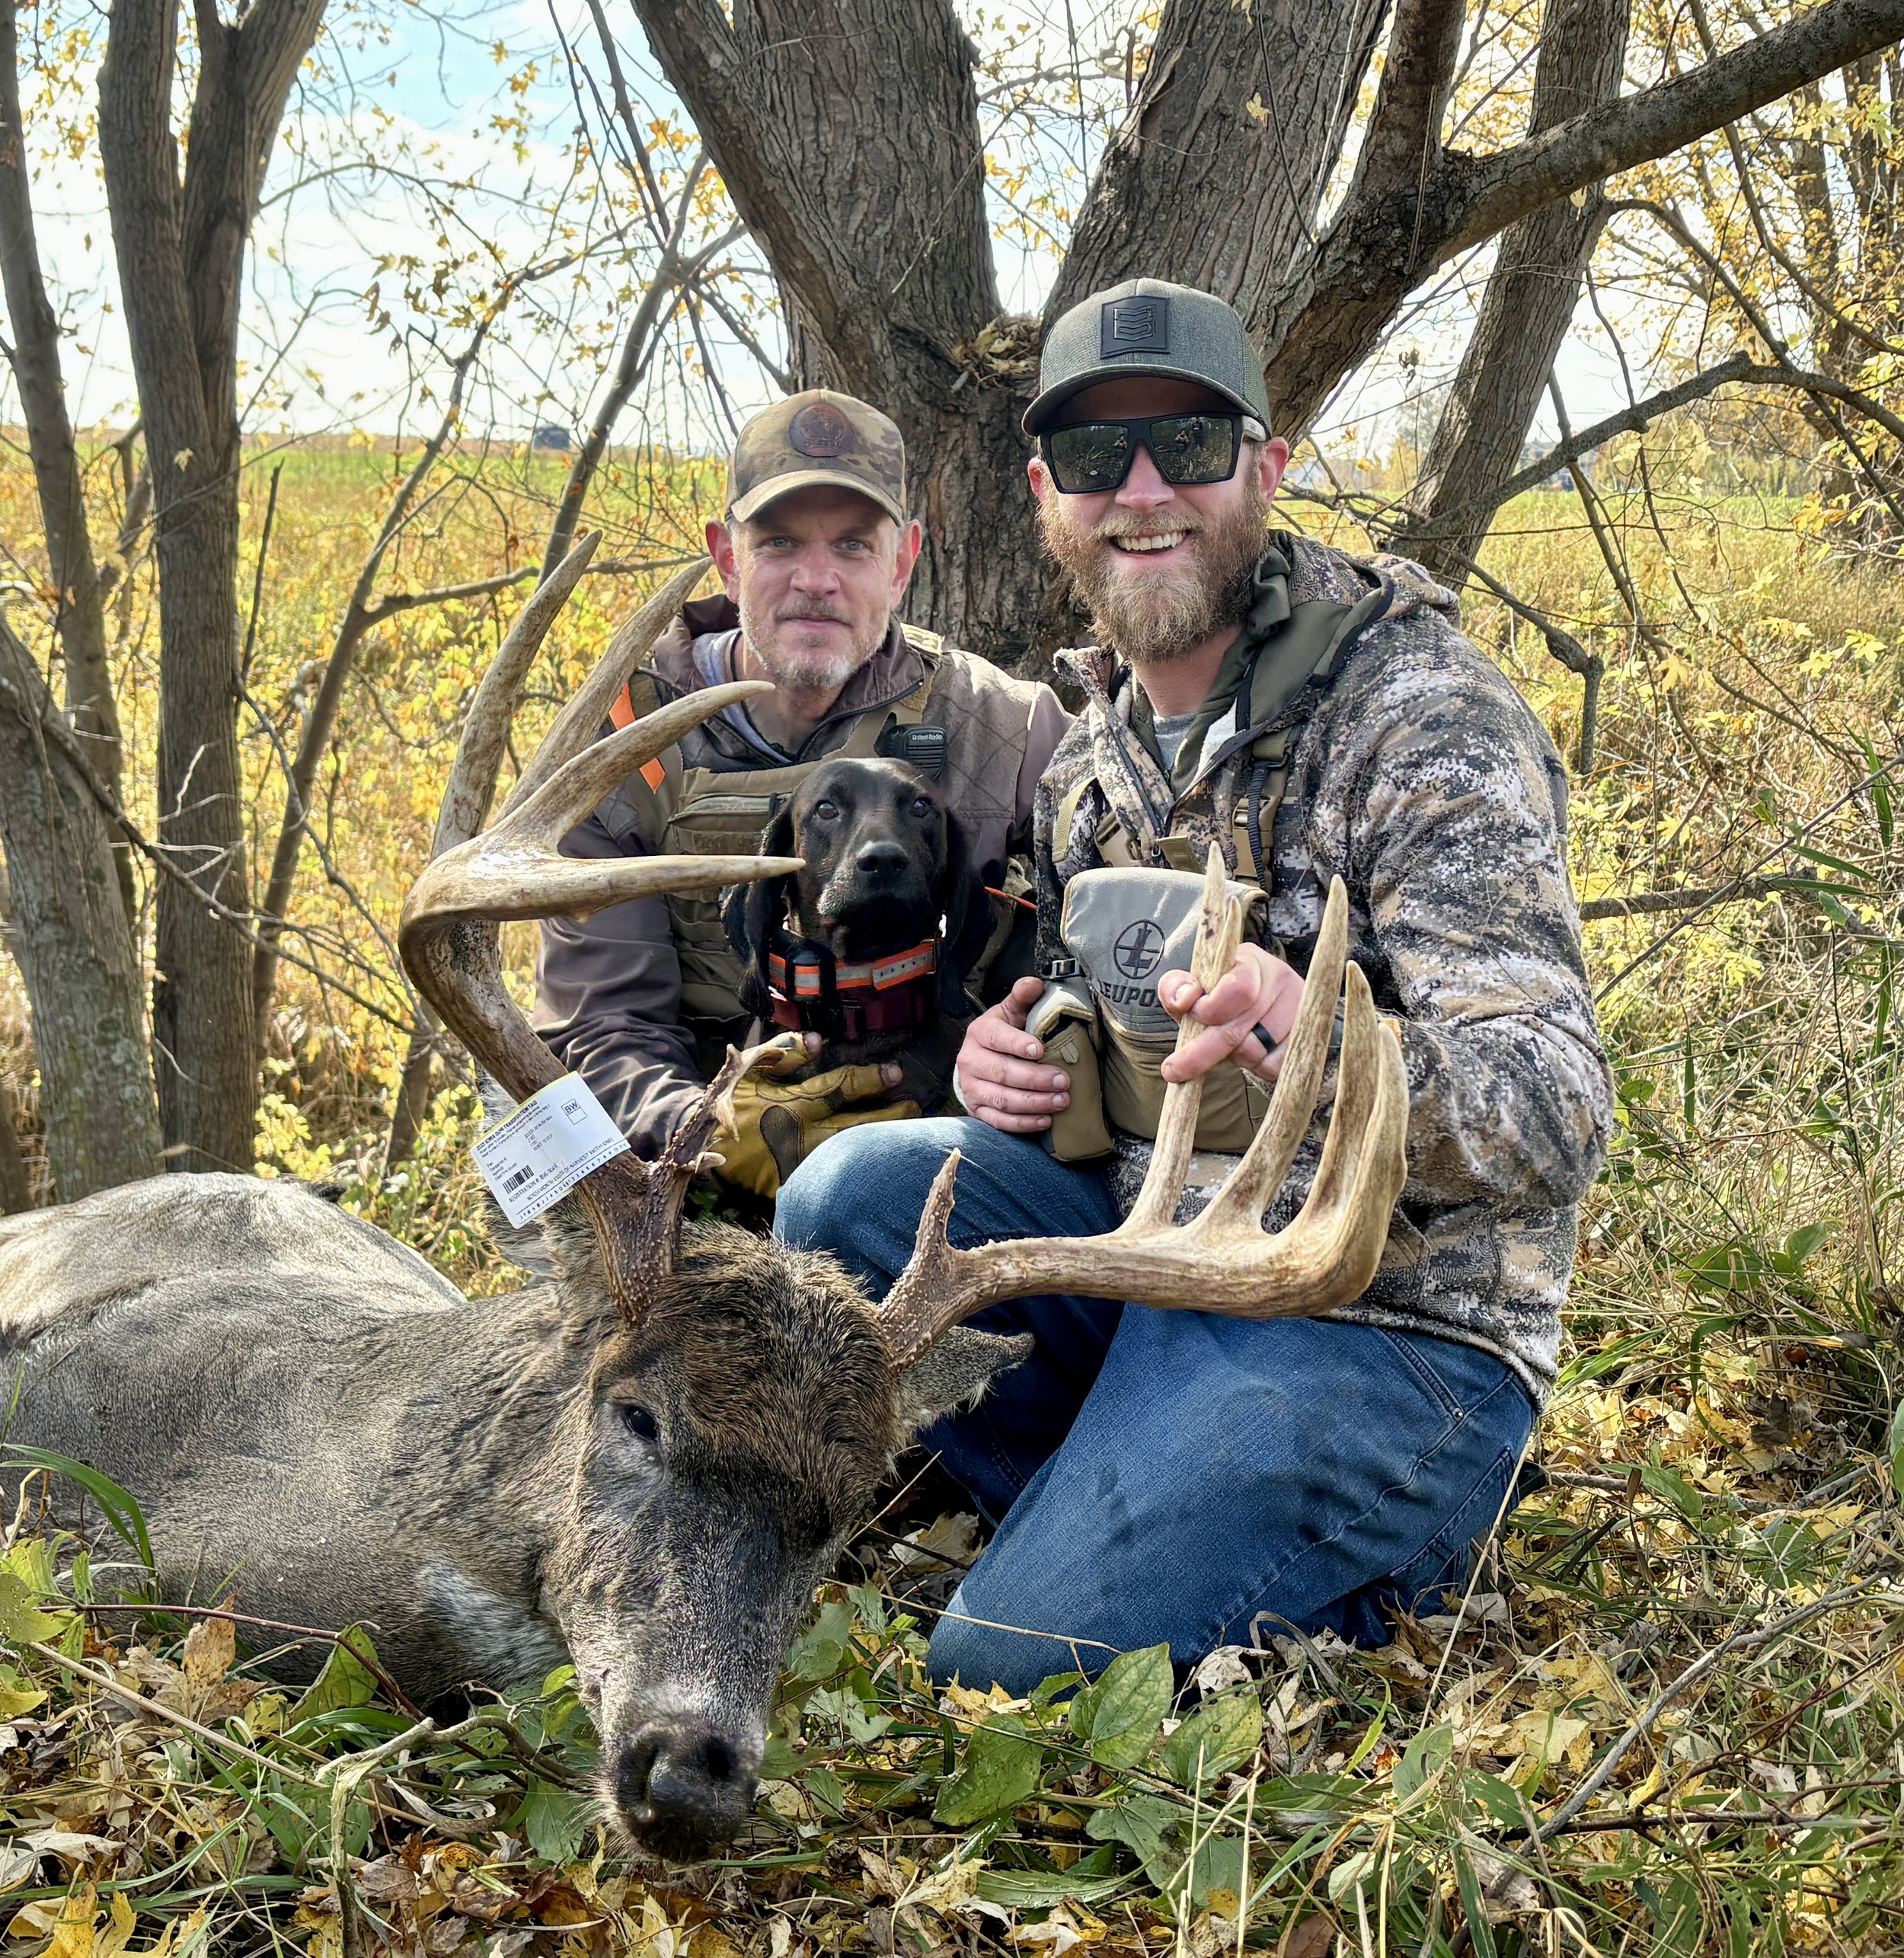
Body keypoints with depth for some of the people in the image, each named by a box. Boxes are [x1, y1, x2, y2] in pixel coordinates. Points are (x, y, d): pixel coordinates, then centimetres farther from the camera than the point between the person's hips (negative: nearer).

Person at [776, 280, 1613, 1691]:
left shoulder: (1418, 715, -16)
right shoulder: (1090, 753, 8)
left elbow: (1556, 1116, -23)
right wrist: (1015, 1050, -1)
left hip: (1384, 1324, -7)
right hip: (1154, 1242, 7)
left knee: (1014, 1674, -18)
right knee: (847, 1196, -14)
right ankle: (1119, 1532, 2)